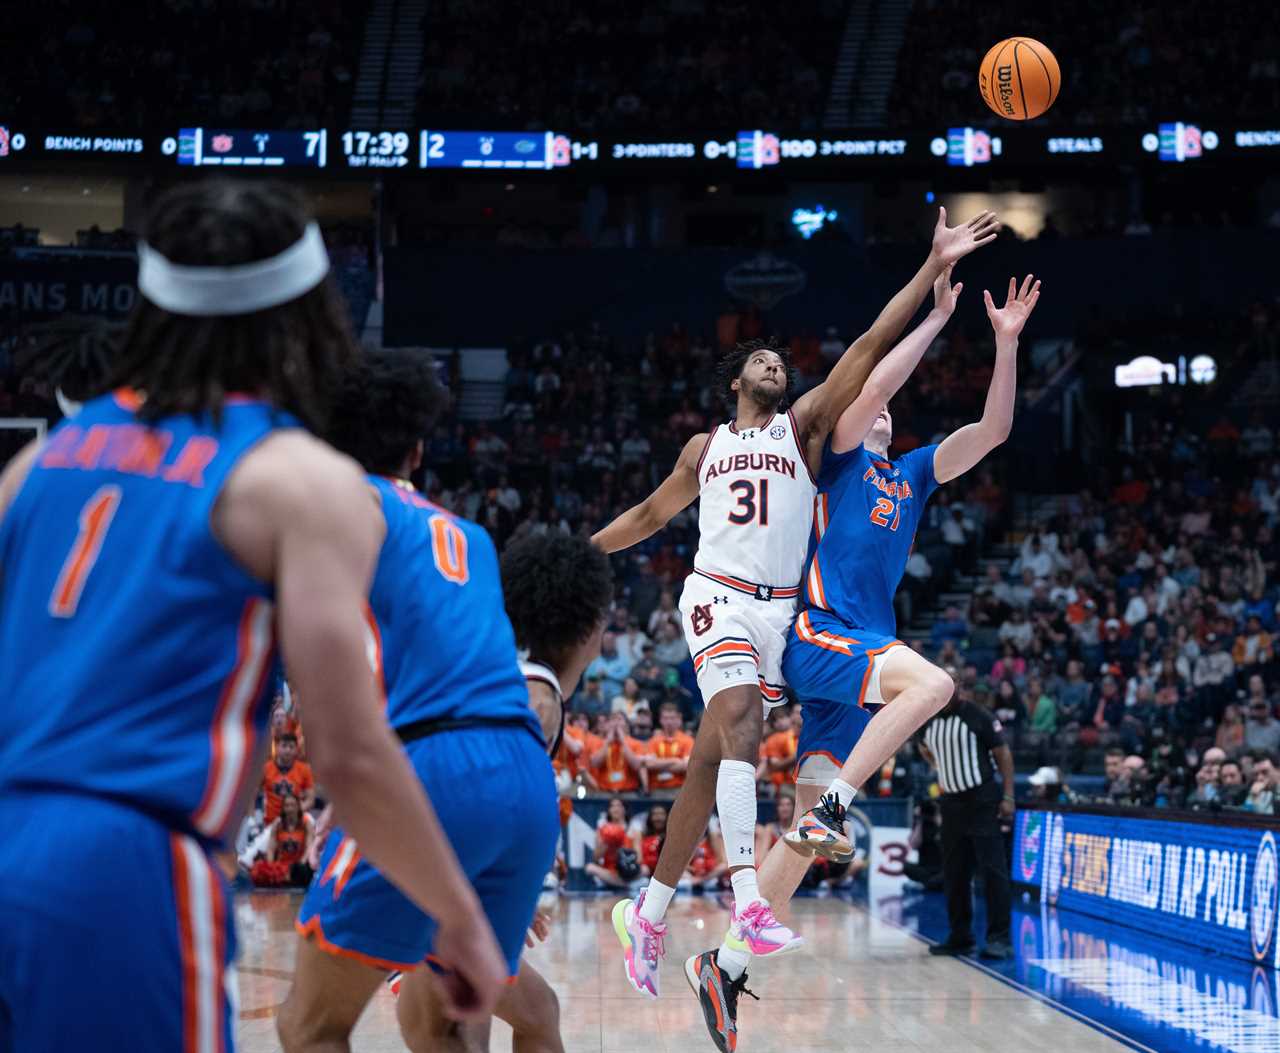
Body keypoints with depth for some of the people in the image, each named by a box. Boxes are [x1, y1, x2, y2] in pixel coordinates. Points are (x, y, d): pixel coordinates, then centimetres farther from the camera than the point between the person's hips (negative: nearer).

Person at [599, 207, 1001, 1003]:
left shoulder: (805, 424, 11)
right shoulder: (705, 448, 17)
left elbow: (870, 347, 1)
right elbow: (653, 514, 31)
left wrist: (934, 268, -7)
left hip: (779, 606, 1)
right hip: (719, 596, -1)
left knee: (714, 756, 2)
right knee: (740, 723, -25)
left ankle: (650, 912, 12)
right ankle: (748, 900, -36)